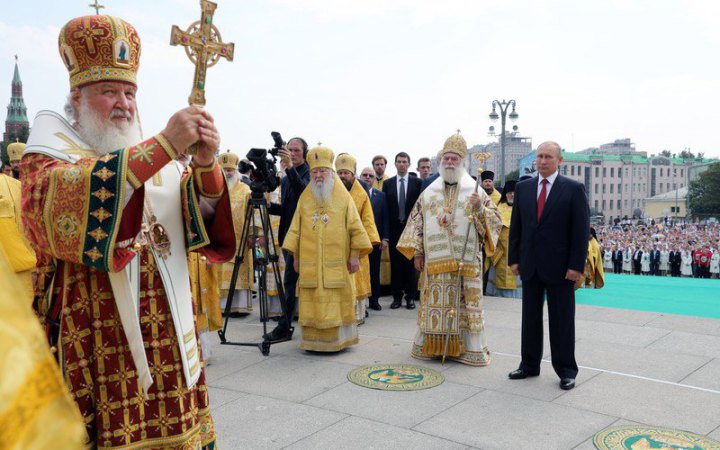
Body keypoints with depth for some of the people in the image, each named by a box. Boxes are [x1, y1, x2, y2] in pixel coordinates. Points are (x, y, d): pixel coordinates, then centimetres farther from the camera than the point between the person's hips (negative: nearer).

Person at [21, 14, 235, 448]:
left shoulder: (157, 160, 14)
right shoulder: (48, 157, 1)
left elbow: (205, 224, 2)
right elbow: (61, 205, -22)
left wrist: (206, 165, -19)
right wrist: (164, 146, -27)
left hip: (169, 341, 4)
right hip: (95, 345, -4)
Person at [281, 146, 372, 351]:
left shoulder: (343, 197, 2)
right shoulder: (305, 198, 9)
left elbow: (355, 228, 1)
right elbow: (296, 229, 11)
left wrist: (354, 255, -5)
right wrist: (295, 256, 7)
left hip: (337, 263, -2)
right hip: (310, 263, 2)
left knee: (337, 302, 0)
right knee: (313, 303, 3)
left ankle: (337, 339, 10)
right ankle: (314, 340, 11)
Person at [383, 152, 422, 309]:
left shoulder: (417, 182, 1)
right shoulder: (387, 183, 7)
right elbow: (385, 207, 4)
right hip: (394, 229, 2)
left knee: (411, 264, 3)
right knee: (395, 264, 5)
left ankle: (411, 297, 11)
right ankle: (397, 296, 13)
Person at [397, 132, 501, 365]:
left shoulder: (475, 191, 3)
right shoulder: (429, 193, 9)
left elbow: (495, 220, 0)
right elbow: (416, 222, 11)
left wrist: (480, 208, -19)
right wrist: (417, 253, 6)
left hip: (466, 262, -2)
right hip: (435, 261, 2)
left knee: (466, 305, 1)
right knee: (434, 303, 6)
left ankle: (471, 348, 11)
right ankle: (429, 345, 17)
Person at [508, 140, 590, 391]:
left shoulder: (574, 189, -3)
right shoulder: (523, 188, 8)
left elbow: (581, 230, -7)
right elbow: (515, 226, 10)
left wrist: (577, 265, -12)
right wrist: (514, 258, 4)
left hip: (559, 266, -4)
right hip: (530, 265, 4)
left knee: (562, 320, 4)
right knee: (530, 317, 12)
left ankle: (566, 370, 16)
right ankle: (530, 365, 23)